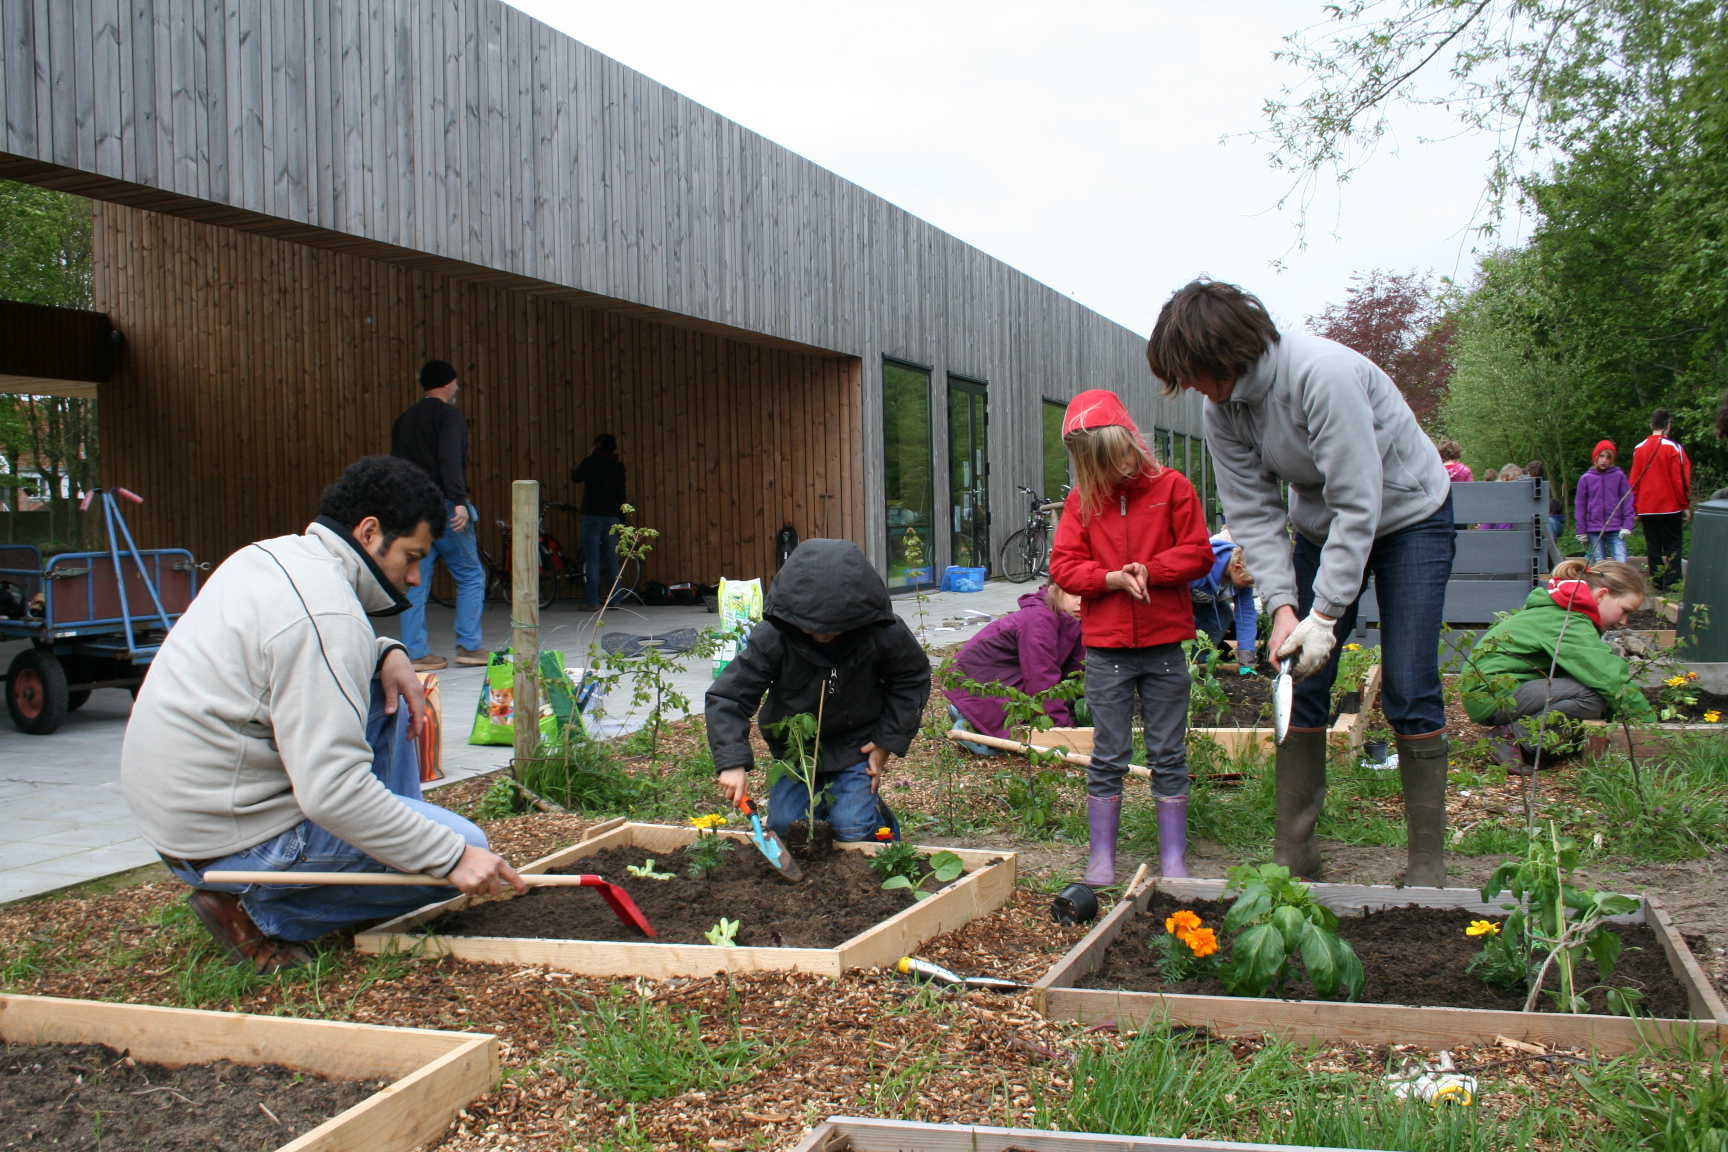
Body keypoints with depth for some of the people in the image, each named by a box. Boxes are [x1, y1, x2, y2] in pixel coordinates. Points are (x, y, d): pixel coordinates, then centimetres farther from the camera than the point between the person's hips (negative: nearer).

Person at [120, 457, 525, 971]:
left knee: (384, 691, 15)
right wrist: (453, 858, -23)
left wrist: (384, 653, 6)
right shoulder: (325, 615, -24)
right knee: (462, 845, -8)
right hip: (229, 839, -10)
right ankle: (256, 912, -4)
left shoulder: (270, 555, 5)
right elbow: (332, 792, -29)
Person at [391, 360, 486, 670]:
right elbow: (450, 460, -18)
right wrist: (460, 501, -24)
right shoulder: (449, 415, -4)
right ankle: (469, 646, 2)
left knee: (415, 583, 6)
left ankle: (416, 652, 4)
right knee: (471, 575, 5)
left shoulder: (403, 420, 17)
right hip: (442, 505, -6)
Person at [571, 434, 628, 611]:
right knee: (612, 559, 9)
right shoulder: (618, 466, 8)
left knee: (592, 560, -4)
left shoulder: (591, 461, -6)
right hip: (612, 516, 4)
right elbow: (621, 494, 11)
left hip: (592, 515, -4)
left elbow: (575, 478, 6)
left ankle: (592, 601, -6)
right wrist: (621, 521, 16)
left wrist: (574, 470, 26)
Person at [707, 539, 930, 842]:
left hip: (856, 746, -1)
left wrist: (889, 741, -7)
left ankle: (880, 818, 21)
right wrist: (732, 762, -34)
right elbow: (728, 697, -22)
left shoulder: (883, 634, -23)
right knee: (785, 825, -11)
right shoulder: (772, 638, -26)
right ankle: (821, 800, 22)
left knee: (852, 830, -14)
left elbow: (912, 680, -3)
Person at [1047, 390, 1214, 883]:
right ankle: (1101, 857, 15)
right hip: (1105, 648, 1)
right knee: (1107, 758, 7)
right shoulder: (1081, 501, 2)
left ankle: (1173, 858, 17)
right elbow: (1063, 566, -2)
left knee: (1169, 757, 8)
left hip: (1164, 645, 0)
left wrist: (1149, 570, -17)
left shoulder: (1171, 487, -1)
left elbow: (1198, 554, -3)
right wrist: (1113, 578, -17)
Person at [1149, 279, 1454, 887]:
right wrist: (1282, 606, -24)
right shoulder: (1222, 410, -12)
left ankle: (1428, 859, 2)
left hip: (1408, 515, -6)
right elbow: (1254, 513, -11)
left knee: (1409, 692, -9)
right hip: (1322, 524, 6)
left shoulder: (1322, 374, -33)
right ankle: (1293, 847, 6)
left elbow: (1358, 503, -32)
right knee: (1300, 683, -2)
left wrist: (1324, 613, -32)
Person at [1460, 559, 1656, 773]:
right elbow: (1611, 678, -21)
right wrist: (1651, 723, -15)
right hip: (1492, 695, -10)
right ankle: (1515, 737, -14)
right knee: (1591, 698, -24)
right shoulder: (1569, 624, -16)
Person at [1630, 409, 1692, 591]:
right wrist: (1686, 506, -1)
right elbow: (1680, 480, -9)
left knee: (1653, 547, 8)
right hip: (1670, 507, -4)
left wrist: (1636, 508, 13)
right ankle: (1672, 584, -13)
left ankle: (1657, 585, 7)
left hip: (1646, 508, 4)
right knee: (1673, 546, -1)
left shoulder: (1639, 449, 4)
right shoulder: (1674, 449, -8)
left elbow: (1634, 480, 6)